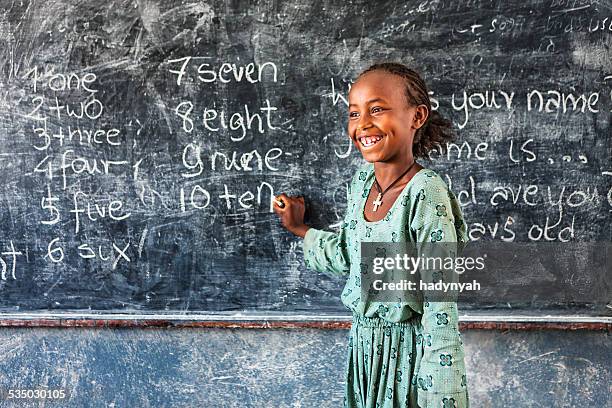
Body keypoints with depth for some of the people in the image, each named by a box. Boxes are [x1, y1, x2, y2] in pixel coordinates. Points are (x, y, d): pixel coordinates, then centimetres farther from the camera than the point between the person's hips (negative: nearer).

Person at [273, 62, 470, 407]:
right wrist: (301, 229, 22)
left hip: (410, 351, -7)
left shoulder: (426, 192, -21)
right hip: (363, 347, 7)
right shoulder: (363, 180, 1)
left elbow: (441, 304, -21)